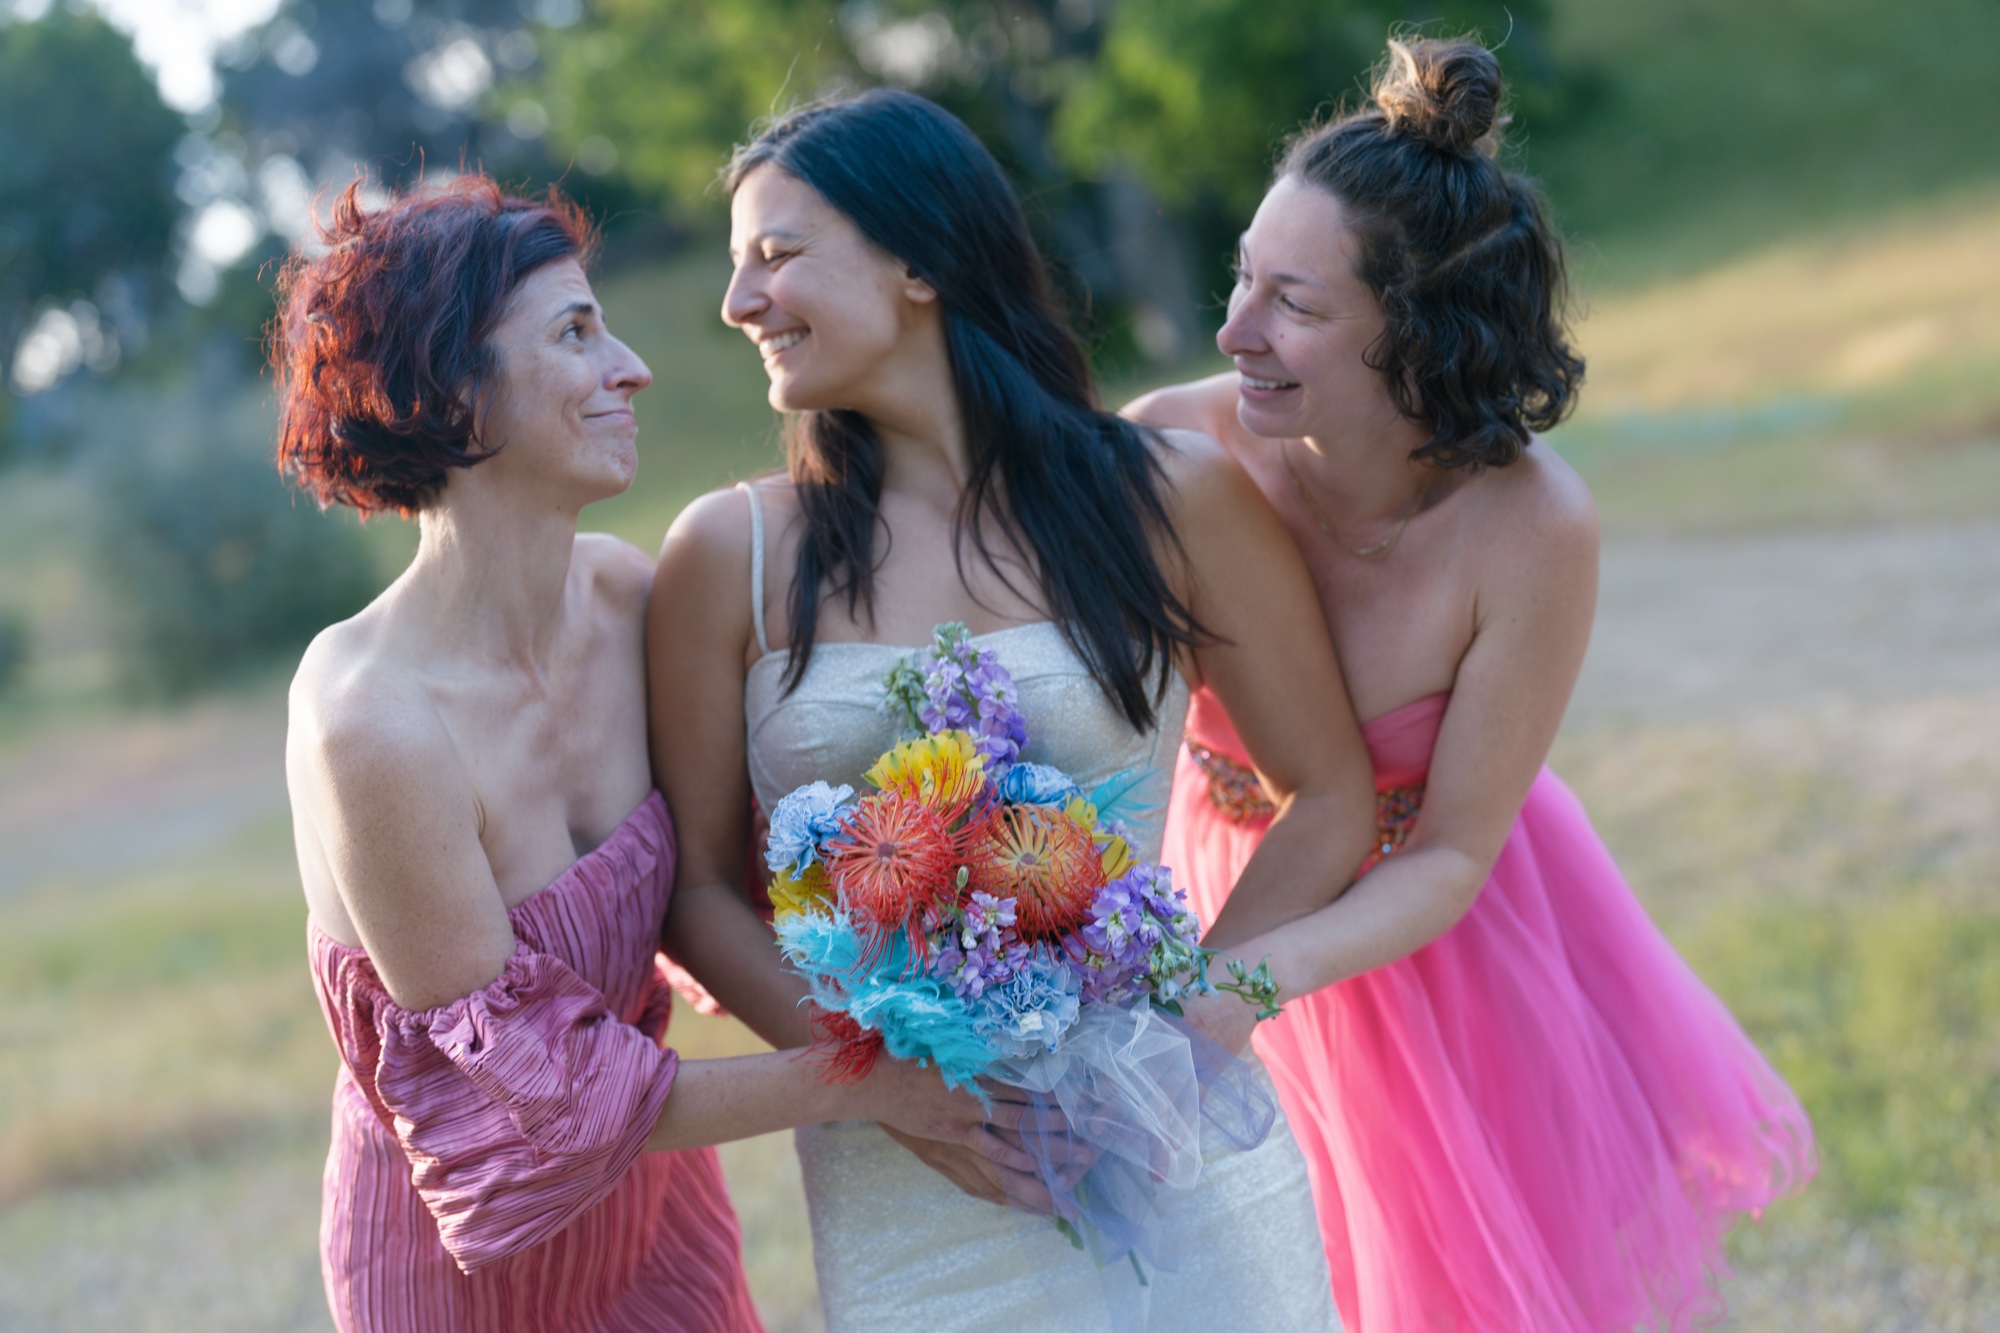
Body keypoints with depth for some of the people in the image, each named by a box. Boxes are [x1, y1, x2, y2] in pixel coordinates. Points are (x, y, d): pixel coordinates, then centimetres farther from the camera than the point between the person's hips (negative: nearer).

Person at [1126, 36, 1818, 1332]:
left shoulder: (1530, 529, -30)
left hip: (1428, 931, -1)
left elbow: (1450, 855, -21)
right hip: (1234, 897, 2)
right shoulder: (1178, 448, -27)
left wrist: (1263, 972, -36)